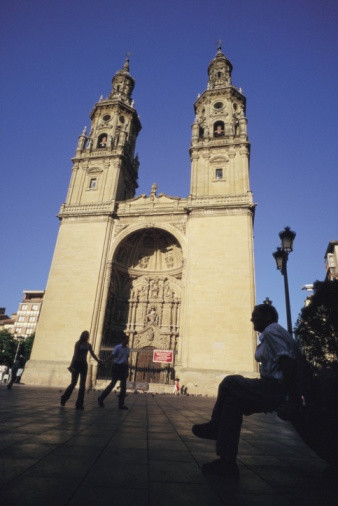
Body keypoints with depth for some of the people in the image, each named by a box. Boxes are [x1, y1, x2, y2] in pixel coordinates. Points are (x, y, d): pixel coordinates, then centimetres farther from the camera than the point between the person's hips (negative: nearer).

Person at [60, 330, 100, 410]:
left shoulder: (88, 345, 8)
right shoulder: (78, 343, -6)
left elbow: (93, 354, 18)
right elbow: (75, 354, -13)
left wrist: (98, 361, 17)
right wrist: (71, 365, -19)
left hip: (84, 365, 4)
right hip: (77, 364, -4)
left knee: (82, 385, 1)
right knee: (73, 383, -1)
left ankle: (79, 404, 7)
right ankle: (63, 399, 23)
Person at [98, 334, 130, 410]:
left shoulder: (128, 349, 12)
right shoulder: (117, 347, -6)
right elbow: (111, 356, -10)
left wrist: (127, 371, 18)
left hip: (124, 367, 6)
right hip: (117, 366, -6)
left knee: (123, 386, 2)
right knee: (113, 383, -4)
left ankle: (121, 404, 8)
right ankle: (101, 399, 13)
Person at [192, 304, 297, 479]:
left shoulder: (271, 330, -10)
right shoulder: (272, 333, 19)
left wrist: (291, 396, -22)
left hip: (276, 388, -10)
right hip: (274, 389, 10)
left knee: (229, 383, -8)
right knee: (233, 400, 9)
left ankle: (215, 426, 7)